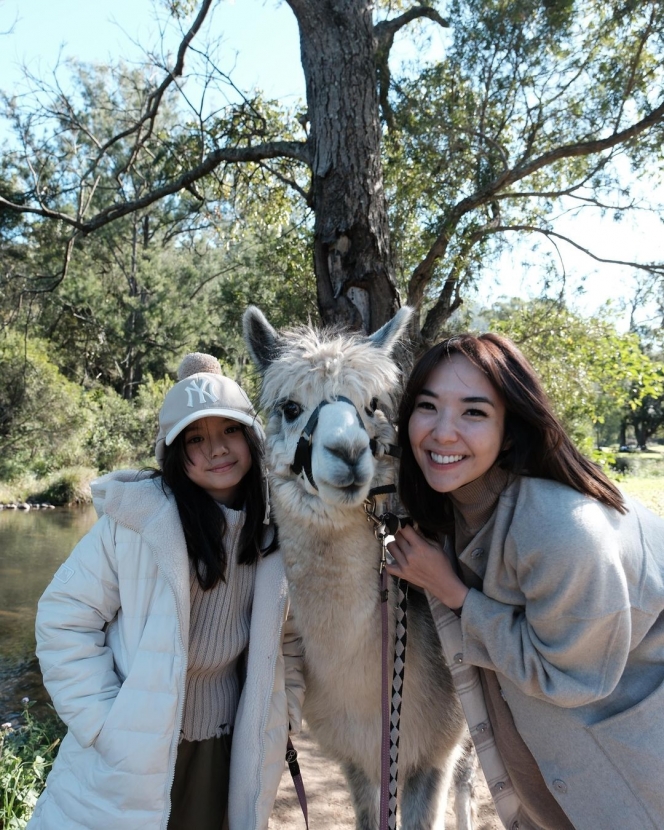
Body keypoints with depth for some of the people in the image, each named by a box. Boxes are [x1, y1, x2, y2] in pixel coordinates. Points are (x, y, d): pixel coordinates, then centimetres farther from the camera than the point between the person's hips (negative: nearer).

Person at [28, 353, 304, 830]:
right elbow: (65, 619, -12)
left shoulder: (276, 534, -5)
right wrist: (106, 726, -15)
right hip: (125, 760, -3)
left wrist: (282, 719, 4)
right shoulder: (135, 518, -18)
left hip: (225, 755, 4)